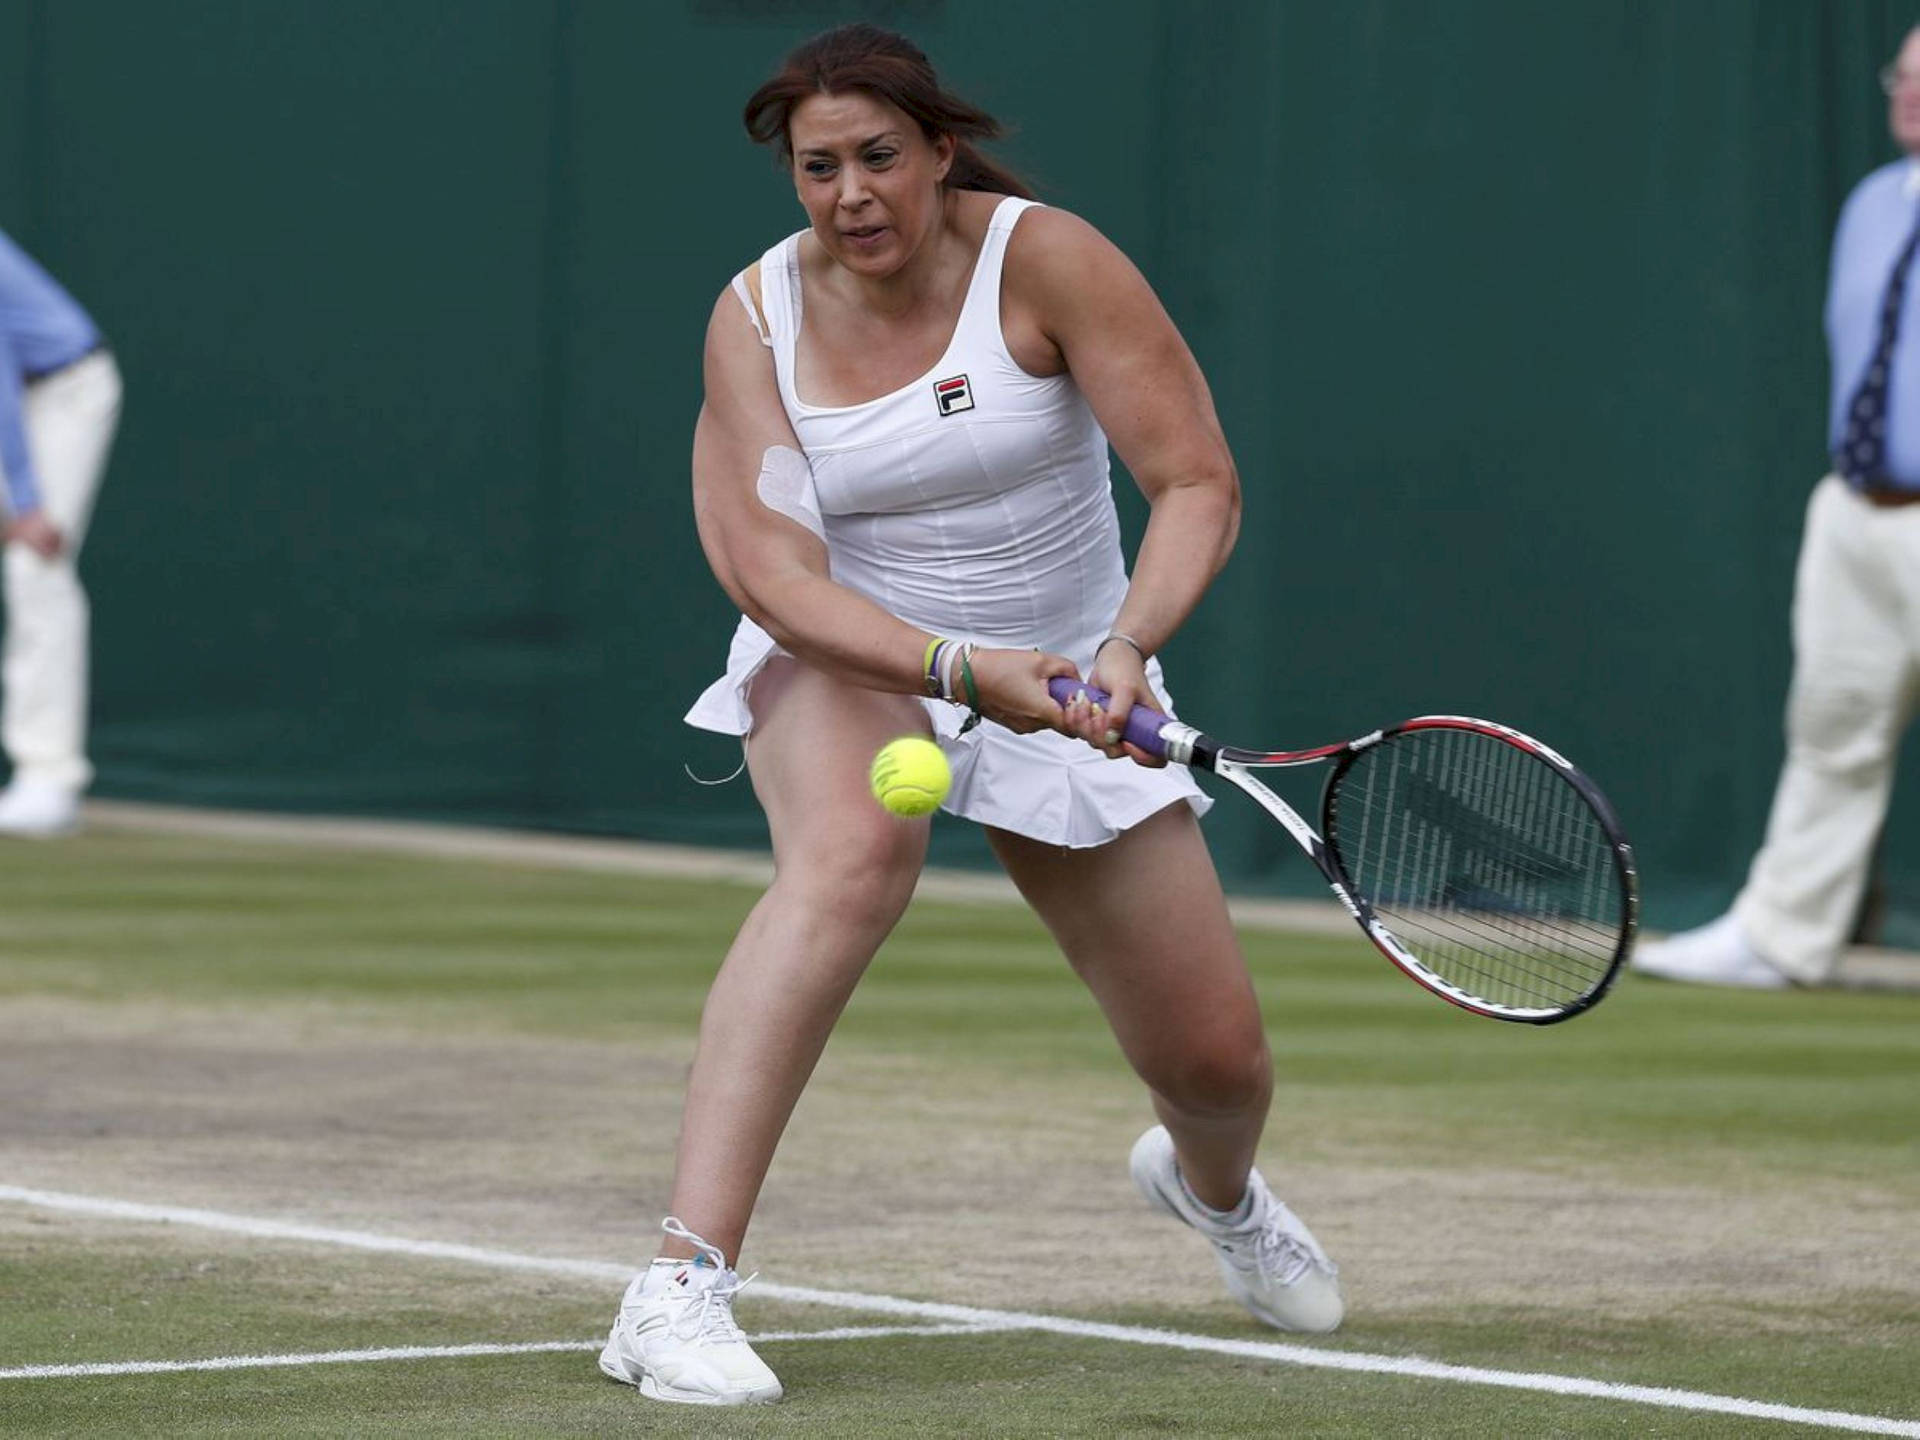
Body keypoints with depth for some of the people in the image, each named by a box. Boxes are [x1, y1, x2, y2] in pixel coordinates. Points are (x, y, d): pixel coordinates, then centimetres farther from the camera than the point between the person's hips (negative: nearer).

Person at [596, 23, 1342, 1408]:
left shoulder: (1042, 258, -18)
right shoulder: (758, 317, -14)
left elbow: (1200, 481, -20)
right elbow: (770, 570, -23)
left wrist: (1129, 644, -37)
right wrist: (959, 667, -38)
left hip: (1066, 680, 1)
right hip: (847, 663, -1)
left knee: (1218, 1060, 3)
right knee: (854, 851, -38)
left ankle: (1213, 1183, 48)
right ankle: (682, 1288, -43)